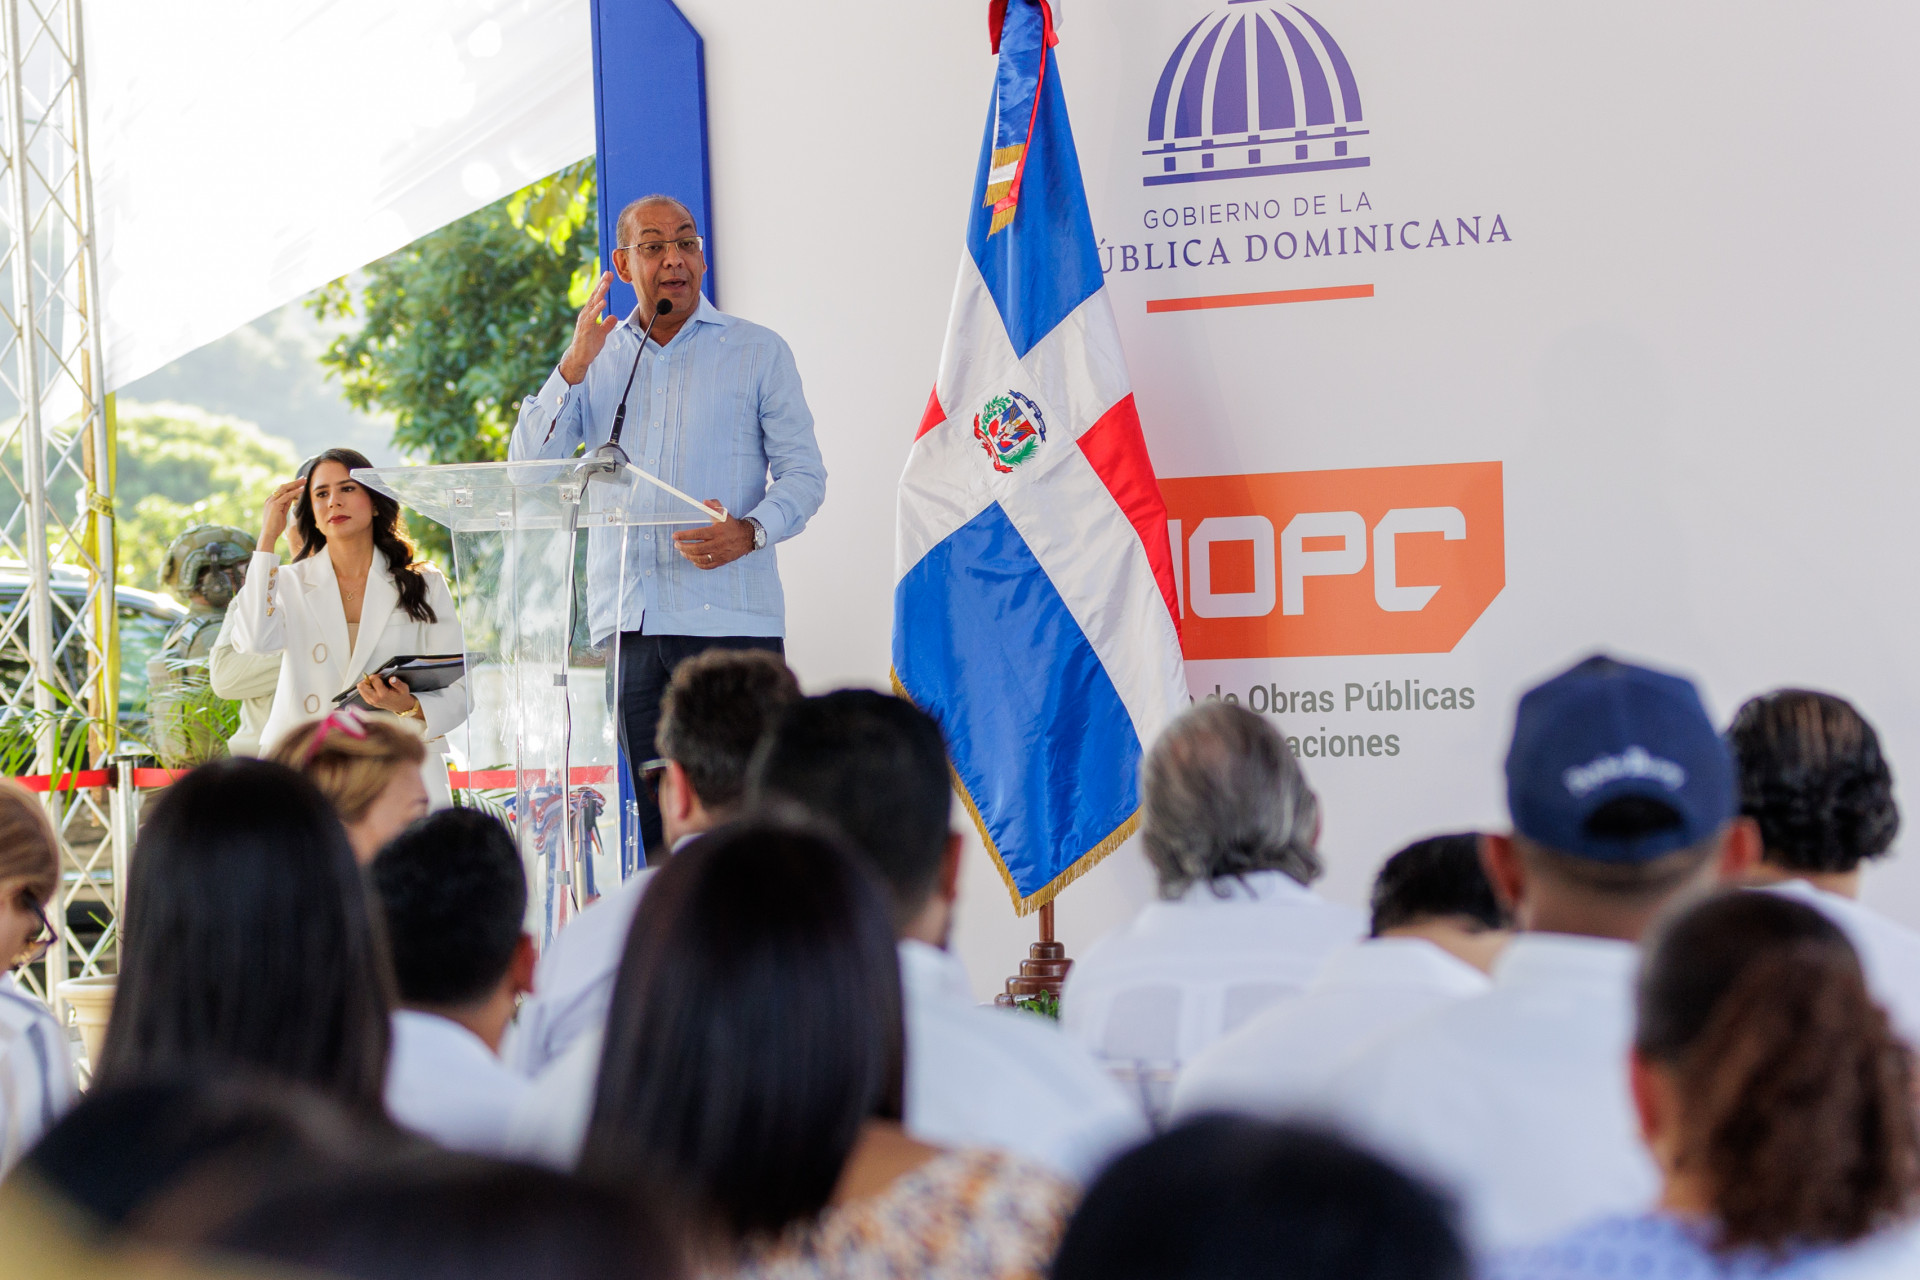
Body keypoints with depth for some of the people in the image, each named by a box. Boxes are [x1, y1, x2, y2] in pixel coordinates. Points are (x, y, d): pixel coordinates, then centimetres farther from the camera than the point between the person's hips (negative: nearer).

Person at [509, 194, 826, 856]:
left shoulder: (758, 350, 10)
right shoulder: (596, 357, 18)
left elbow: (804, 473, 4)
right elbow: (528, 466, 9)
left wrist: (750, 530, -17)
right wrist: (574, 366, -3)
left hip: (731, 621, -3)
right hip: (626, 624, 3)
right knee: (649, 820, -1)